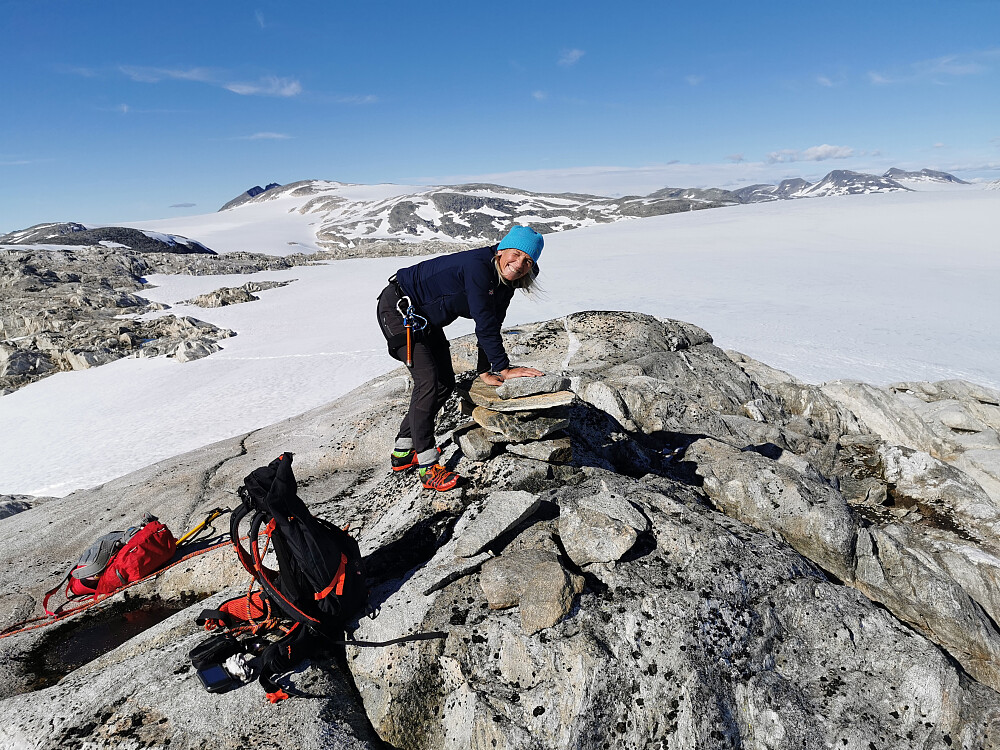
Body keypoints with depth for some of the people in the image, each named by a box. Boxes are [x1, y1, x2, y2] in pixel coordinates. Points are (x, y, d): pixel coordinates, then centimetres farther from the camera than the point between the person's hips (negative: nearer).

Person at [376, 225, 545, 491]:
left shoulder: (505, 284, -3)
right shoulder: (477, 266, -31)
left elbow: (492, 326, 2)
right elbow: (483, 324, -30)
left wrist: (485, 372, -1)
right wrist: (503, 369, -23)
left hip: (426, 319, 10)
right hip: (397, 309, -10)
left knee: (445, 383, 9)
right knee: (429, 381, -18)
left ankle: (403, 452, 21)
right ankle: (427, 466, -9)